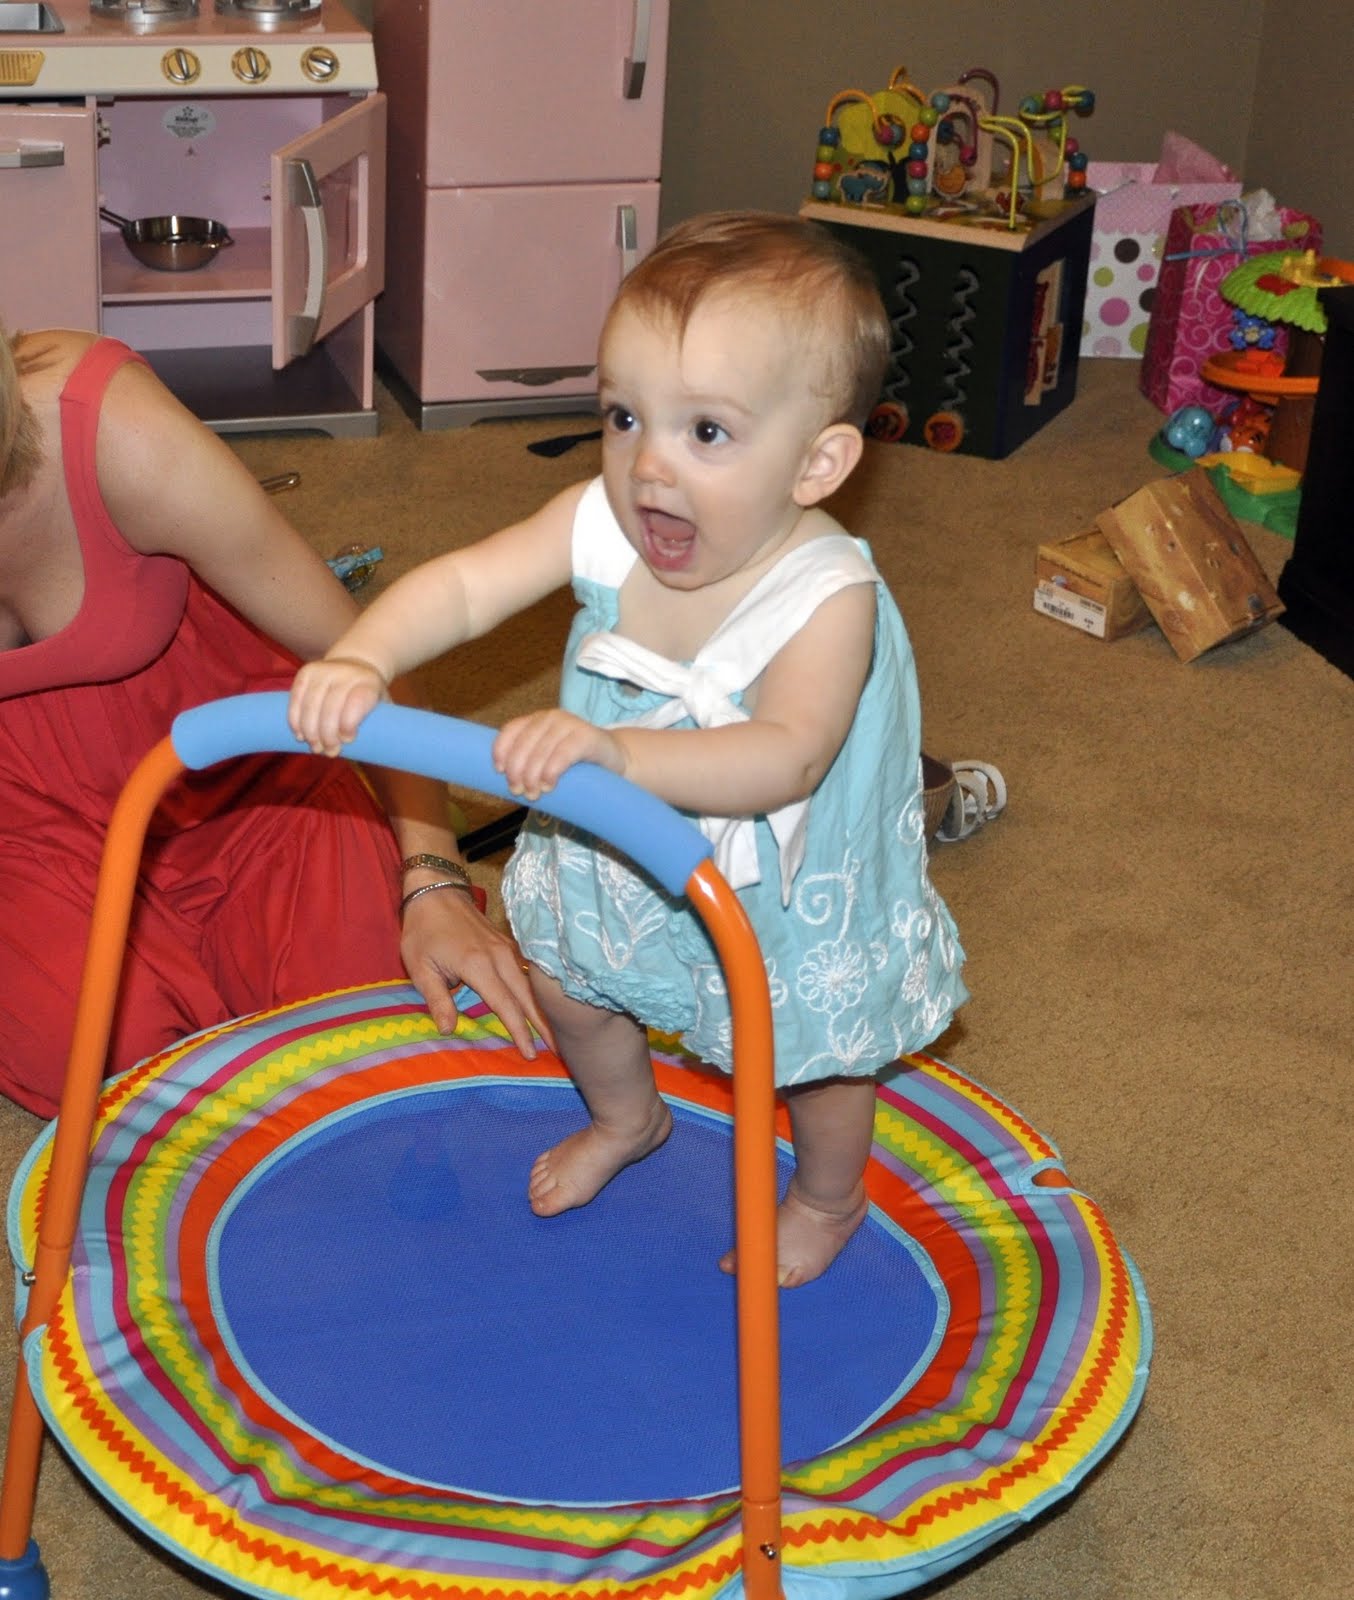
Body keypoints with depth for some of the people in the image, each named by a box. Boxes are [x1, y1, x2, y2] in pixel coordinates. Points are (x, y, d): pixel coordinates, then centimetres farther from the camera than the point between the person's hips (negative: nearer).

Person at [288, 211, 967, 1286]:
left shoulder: (829, 598, -39)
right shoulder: (603, 523, -24)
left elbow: (783, 762, -53)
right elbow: (465, 584, -28)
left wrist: (618, 750, -67)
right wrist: (362, 658, -49)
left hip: (782, 888, -5)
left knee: (812, 1054, 15)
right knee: (563, 976, 26)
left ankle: (829, 1198, 51)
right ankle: (626, 1118, 60)